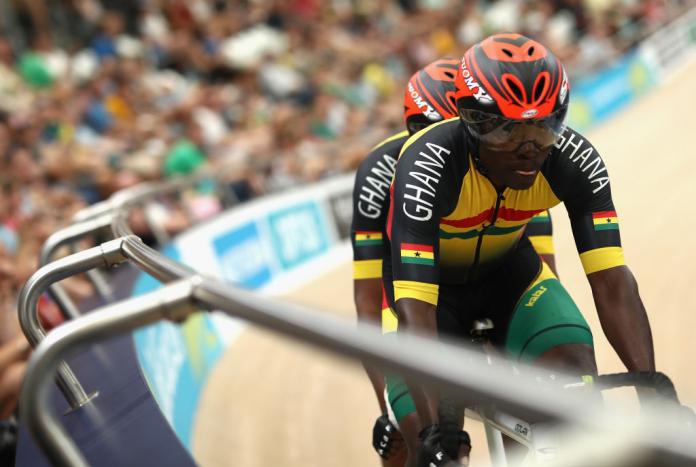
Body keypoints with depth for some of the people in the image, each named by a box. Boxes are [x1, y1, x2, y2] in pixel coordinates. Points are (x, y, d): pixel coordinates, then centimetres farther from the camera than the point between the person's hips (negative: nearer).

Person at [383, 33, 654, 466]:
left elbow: (612, 280, -32)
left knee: (575, 366, -26)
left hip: (507, 269, 2)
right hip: (429, 280, -2)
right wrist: (432, 431, -52)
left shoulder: (576, 161, -28)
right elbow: (415, 311, -43)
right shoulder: (426, 168, -38)